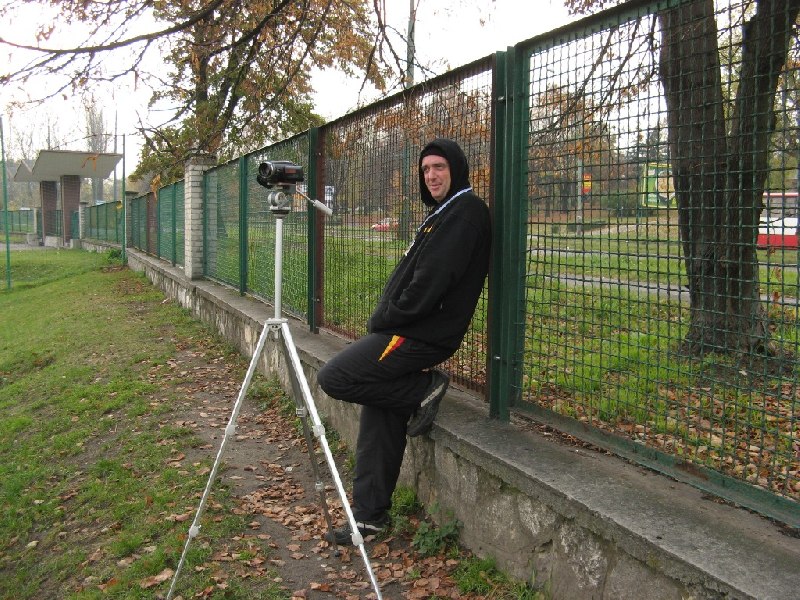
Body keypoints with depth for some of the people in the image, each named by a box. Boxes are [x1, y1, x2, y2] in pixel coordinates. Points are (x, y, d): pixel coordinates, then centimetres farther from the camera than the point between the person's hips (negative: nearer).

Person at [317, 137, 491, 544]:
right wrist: (383, 320, 9)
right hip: (411, 331, 10)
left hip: (421, 335, -10)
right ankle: (370, 514, 17)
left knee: (333, 378, -16)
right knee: (379, 419, 9)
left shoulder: (465, 213, -11)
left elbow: (430, 282, -21)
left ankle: (423, 389, -4)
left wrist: (381, 321, -11)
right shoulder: (443, 212, 20)